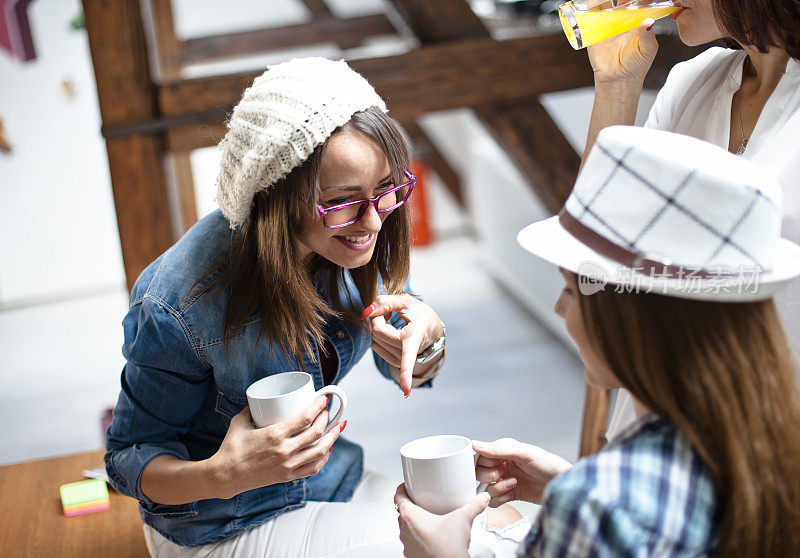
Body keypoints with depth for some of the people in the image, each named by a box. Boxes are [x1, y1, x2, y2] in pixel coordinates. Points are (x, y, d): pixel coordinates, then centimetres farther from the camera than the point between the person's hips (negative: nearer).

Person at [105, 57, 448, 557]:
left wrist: (427, 334, -23)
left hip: (329, 482, 6)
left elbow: (411, 374, 2)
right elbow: (131, 458, -16)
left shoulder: (353, 239, -15)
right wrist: (222, 475, -37)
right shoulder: (180, 307, -32)